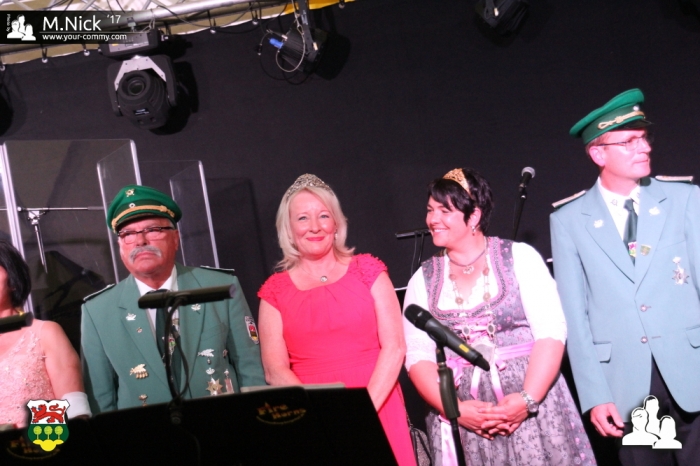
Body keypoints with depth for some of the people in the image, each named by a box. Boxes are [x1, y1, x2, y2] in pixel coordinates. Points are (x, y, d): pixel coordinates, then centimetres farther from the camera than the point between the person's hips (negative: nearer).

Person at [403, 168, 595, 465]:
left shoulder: (519, 257, 1)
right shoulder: (423, 280, 7)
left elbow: (551, 332, -6)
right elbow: (418, 356, 1)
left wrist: (528, 399, -18)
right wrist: (455, 409, -14)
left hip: (532, 403, -1)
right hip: (463, 415, 2)